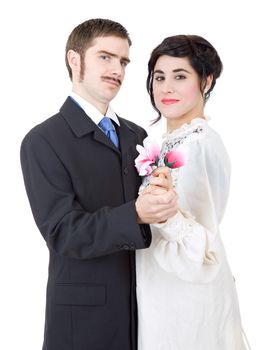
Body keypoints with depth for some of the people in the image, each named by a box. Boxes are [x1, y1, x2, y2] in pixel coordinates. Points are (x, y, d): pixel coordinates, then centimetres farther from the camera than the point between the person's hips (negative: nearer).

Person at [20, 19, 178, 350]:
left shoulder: (137, 135, 9)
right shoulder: (42, 142, -10)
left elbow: (156, 199, 6)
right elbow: (63, 232, -18)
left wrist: (161, 191, -18)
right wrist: (136, 214, -34)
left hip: (146, 305, 5)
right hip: (85, 313, -5)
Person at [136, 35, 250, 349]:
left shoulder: (197, 145, -21)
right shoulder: (175, 142, 7)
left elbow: (201, 251, -23)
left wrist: (167, 215, -37)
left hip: (185, 300, -9)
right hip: (168, 294, 9)